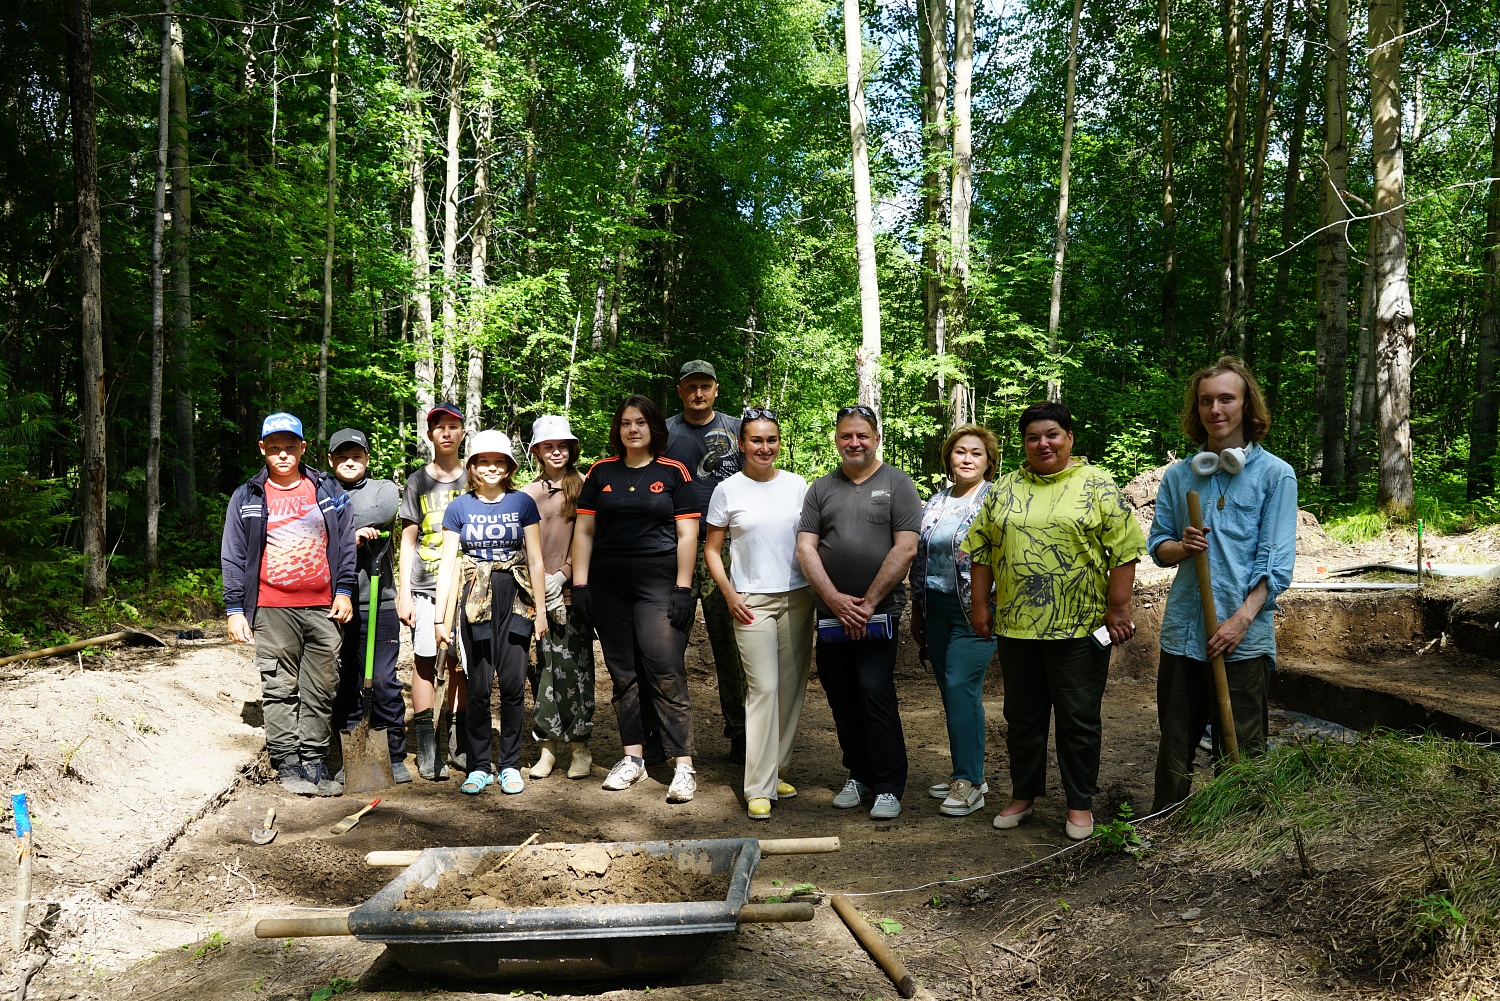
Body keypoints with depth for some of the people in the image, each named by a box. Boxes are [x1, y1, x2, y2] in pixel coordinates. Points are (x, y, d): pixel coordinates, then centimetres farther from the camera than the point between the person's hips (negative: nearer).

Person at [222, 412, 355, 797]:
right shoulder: (247, 498, 7)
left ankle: (314, 761, 13)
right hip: (272, 611, -1)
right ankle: (287, 764, 8)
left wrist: (344, 591, 4)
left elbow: (346, 542, 11)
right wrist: (235, 609, 2)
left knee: (321, 690, 4)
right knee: (280, 689, 1)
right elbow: (233, 557, 7)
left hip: (323, 607, 1)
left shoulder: (329, 490, 9)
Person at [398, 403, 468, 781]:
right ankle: (426, 748, 2)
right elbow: (408, 539, 7)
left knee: (461, 664, 0)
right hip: (425, 586, -1)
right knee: (425, 663, -4)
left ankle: (453, 737, 13)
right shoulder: (418, 481, 9)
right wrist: (404, 592, 1)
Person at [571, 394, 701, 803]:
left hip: (658, 584, -3)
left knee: (666, 673, -9)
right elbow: (584, 530, 10)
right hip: (609, 586, 4)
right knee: (623, 674, 9)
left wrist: (682, 588, -7)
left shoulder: (673, 473, 3)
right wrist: (579, 585, 3)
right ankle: (633, 757, 19)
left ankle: (683, 765, -6)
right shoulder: (601, 473, 10)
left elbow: (687, 534, 0)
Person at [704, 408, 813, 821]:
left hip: (798, 597, 3)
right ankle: (758, 788, -5)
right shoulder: (728, 490, -1)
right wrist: (729, 593, -7)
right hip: (752, 601, -3)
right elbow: (711, 549, 4)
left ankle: (777, 771, 21)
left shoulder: (797, 485, 6)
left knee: (792, 688, 7)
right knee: (764, 689, -10)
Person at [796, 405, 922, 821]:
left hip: (878, 612, -4)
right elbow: (805, 548, 4)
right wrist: (834, 599, -8)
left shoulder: (897, 483, 1)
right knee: (842, 700, 10)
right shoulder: (821, 488, 11)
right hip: (831, 613, 4)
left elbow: (905, 549, -7)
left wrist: (867, 603, -11)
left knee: (876, 694, -10)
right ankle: (858, 775, 25)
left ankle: (889, 787, 1)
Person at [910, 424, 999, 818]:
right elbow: (919, 557, 17)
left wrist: (992, 597, -16)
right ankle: (968, 774, 20)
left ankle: (969, 782, -4)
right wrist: (916, 610, 17)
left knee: (961, 689, -11)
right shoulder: (935, 501, 14)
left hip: (975, 609, -6)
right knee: (950, 693, 9)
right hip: (936, 609, 6)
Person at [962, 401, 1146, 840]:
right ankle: (1023, 795, 27)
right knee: (1022, 717, 13)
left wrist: (1117, 609, -10)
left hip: (1079, 628, -3)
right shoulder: (1004, 490, 9)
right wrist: (979, 603, 6)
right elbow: (982, 549, 11)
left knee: (1078, 719, 5)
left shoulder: (1097, 485, -2)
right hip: (1017, 625, 4)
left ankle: (1080, 804, 18)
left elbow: (1124, 550, -5)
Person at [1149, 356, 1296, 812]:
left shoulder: (1275, 474, -1)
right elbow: (1158, 546, 13)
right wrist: (1182, 546, -9)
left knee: (1239, 754, 5)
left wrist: (1241, 619, -15)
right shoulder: (1178, 476, 10)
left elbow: (1276, 562, -6)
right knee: (1174, 750, 11)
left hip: (1244, 636, -3)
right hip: (1183, 632, 4)